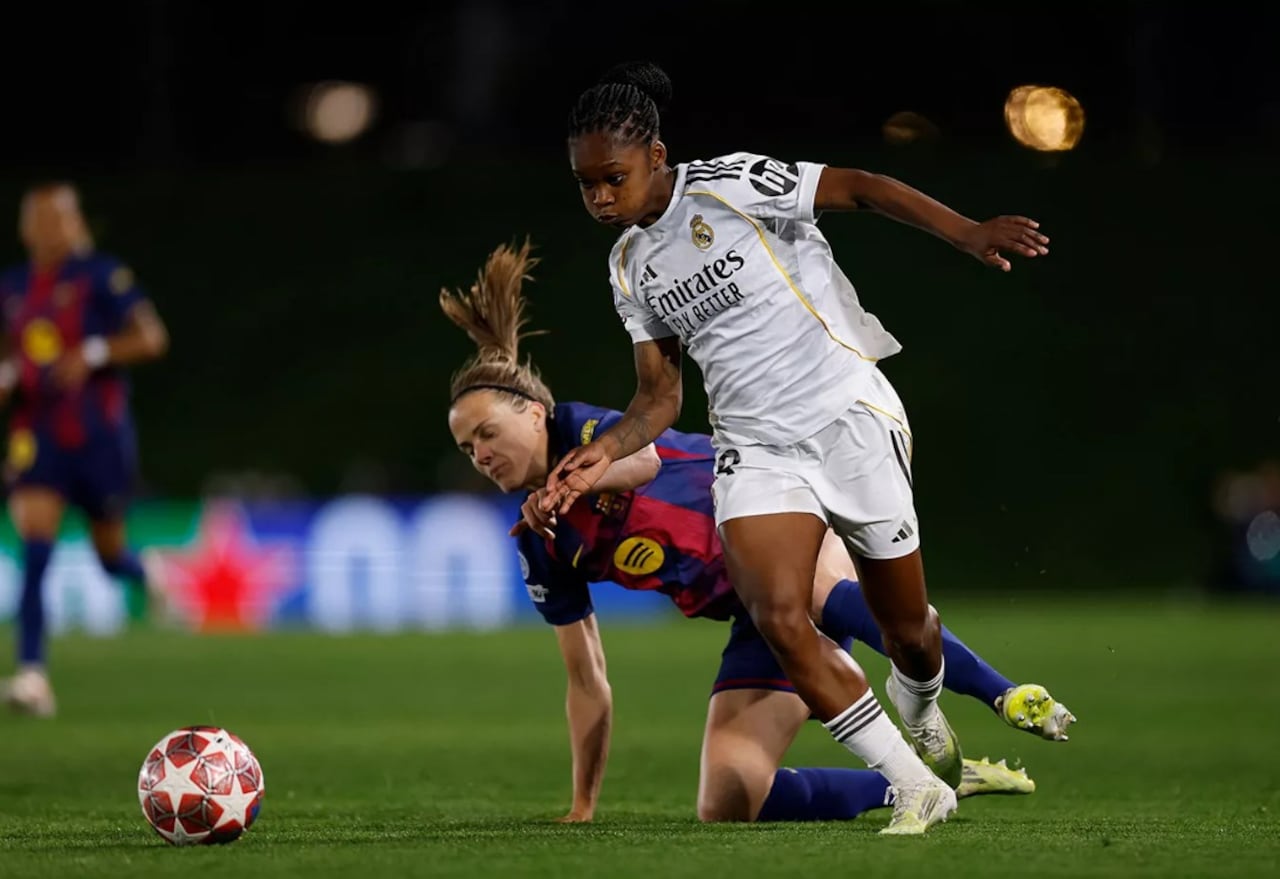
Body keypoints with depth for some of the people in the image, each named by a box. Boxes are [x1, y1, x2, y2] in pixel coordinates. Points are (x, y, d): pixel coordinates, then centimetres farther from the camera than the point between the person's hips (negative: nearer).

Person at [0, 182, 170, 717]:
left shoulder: (102, 276, -6)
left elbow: (151, 337, -10)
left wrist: (93, 355, -22)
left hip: (98, 434, -3)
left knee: (110, 556, 11)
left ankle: (151, 579, 50)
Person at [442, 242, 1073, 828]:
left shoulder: (581, 428, -4)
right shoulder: (542, 546, 10)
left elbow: (643, 458, -30)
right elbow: (586, 679, 15)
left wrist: (558, 486, -22)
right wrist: (583, 807, 13)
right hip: (761, 617, 6)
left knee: (825, 598, -44)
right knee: (725, 805, -14)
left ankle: (1009, 698, -42)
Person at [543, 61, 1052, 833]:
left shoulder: (728, 187, -12)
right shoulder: (629, 268, 7)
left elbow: (859, 188, -12)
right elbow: (661, 395, 11)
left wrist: (969, 234, -22)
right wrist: (605, 452, -7)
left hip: (851, 420, -4)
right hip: (756, 447, 4)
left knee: (906, 629, 7)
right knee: (780, 619, -21)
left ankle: (920, 701, 46)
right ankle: (915, 786, -8)